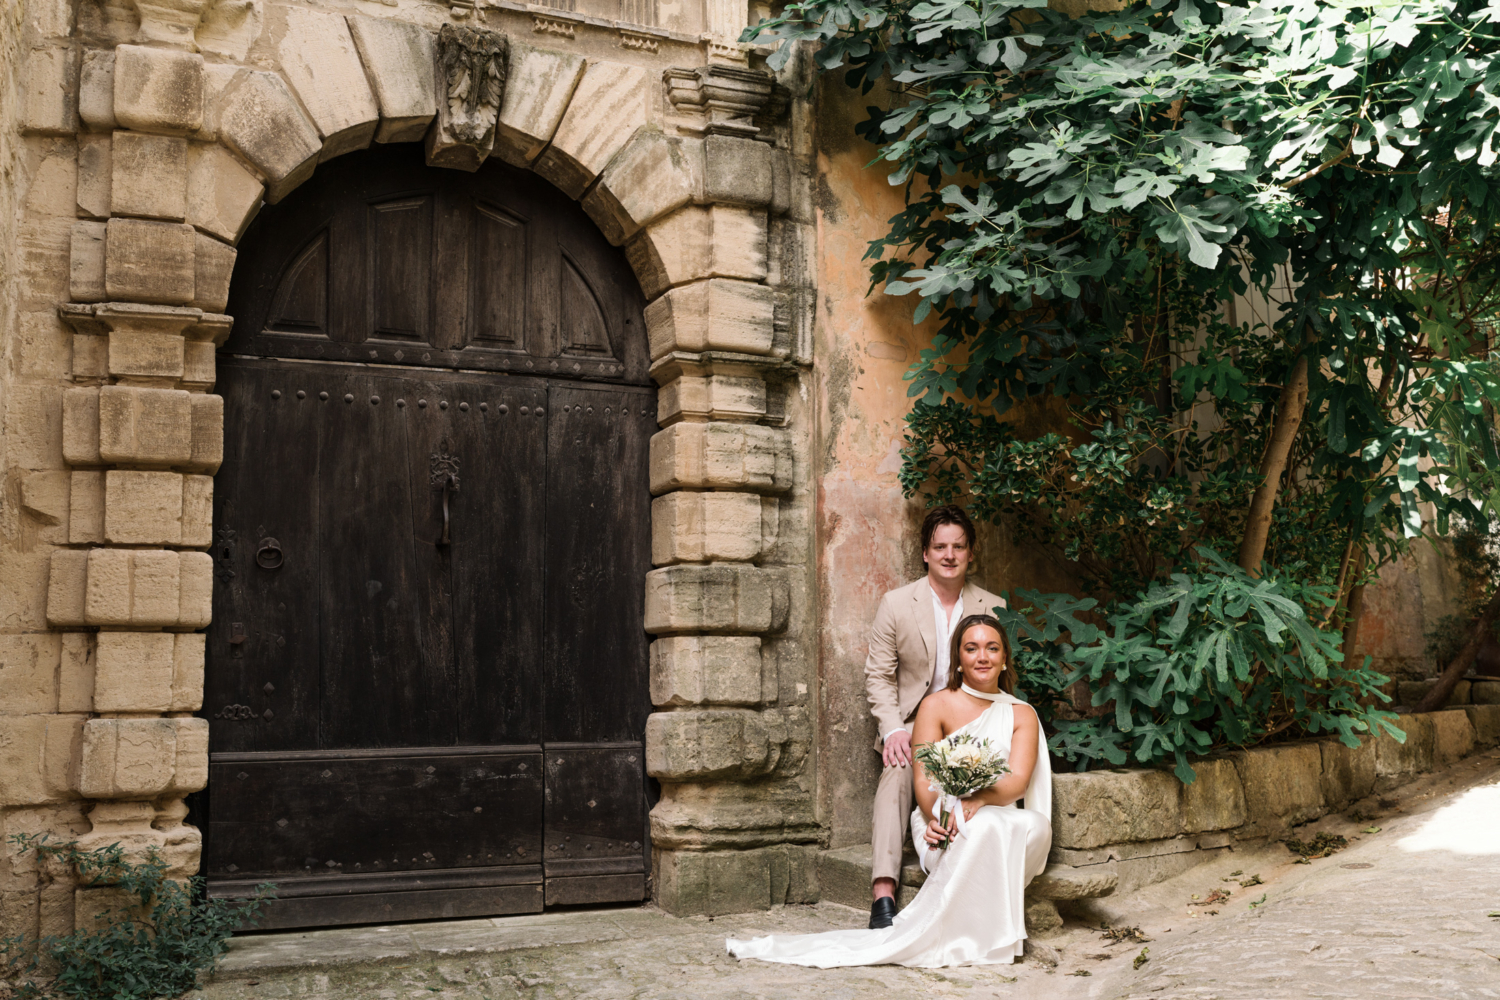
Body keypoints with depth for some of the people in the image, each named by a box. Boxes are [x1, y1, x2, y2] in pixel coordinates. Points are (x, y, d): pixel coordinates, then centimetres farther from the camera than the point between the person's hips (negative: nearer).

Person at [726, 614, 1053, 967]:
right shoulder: (937, 706, 4)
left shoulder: (1022, 714, 11)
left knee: (1036, 824, -33)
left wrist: (978, 799, -28)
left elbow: (1017, 782, -6)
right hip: (949, 828, -3)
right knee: (982, 828, -38)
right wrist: (934, 817, -30)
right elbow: (924, 779, -7)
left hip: (1006, 828, 3)